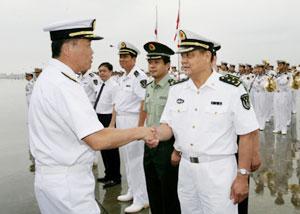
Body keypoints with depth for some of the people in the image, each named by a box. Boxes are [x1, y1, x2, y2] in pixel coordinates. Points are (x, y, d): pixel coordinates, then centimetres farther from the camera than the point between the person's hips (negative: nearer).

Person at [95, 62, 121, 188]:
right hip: (99, 118, 9)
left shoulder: (114, 86, -13)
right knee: (103, 148, 16)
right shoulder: (100, 86, 13)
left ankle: (116, 178, 14)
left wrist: (112, 124, -21)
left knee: (111, 149, 1)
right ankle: (108, 174, 31)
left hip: (108, 118, -9)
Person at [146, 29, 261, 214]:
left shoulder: (231, 88, -13)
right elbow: (169, 126, 6)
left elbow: (247, 134, -11)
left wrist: (242, 176, -11)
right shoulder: (176, 89, 3)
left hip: (218, 169, -5)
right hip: (185, 168, 5)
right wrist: (156, 134, -17)